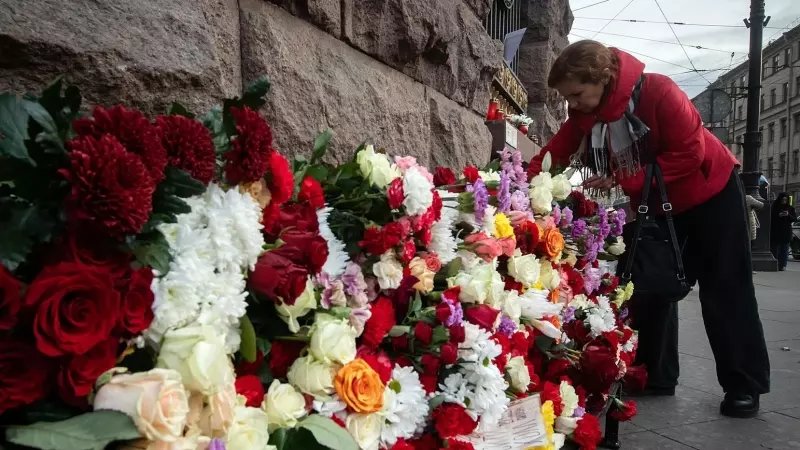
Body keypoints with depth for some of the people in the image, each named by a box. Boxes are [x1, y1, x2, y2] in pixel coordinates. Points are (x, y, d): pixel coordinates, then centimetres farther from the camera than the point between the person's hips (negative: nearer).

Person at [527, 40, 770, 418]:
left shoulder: (657, 92, -31)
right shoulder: (582, 116, -12)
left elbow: (689, 153, -30)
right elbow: (552, 157, -14)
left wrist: (625, 181, -33)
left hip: (710, 194, -6)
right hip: (654, 206, 6)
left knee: (725, 293, -1)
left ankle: (744, 386, 9)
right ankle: (655, 376, 18)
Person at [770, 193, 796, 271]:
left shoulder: (790, 208, 8)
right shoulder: (774, 207, 3)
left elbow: (795, 219, 6)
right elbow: (771, 218, 0)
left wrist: (788, 215, -13)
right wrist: (778, 215, -16)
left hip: (786, 232, 1)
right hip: (775, 232, -1)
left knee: (784, 250, -2)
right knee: (774, 249, -1)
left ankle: (782, 266, 0)